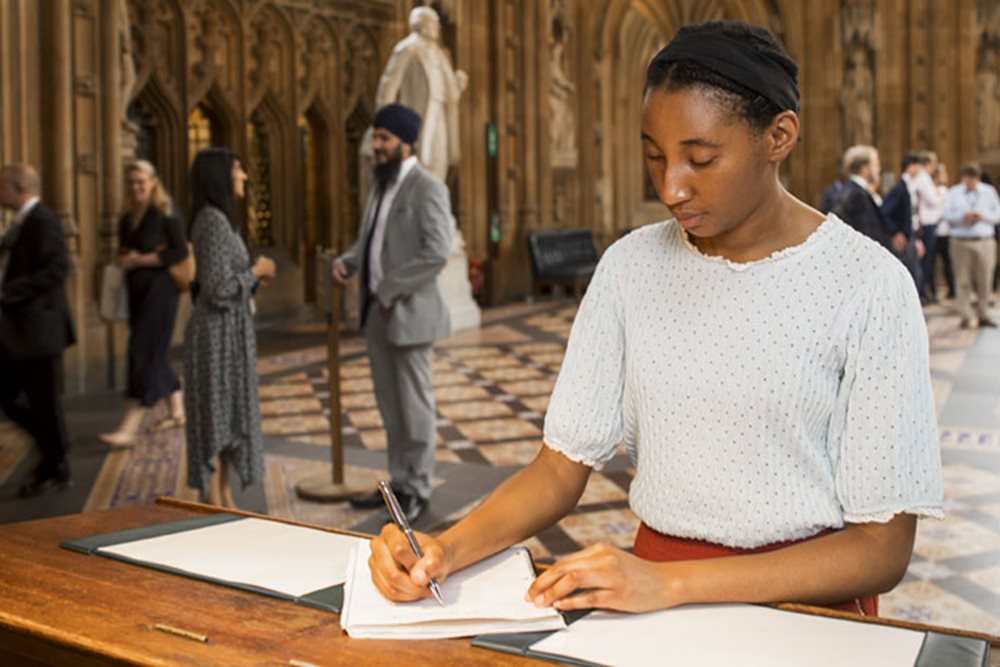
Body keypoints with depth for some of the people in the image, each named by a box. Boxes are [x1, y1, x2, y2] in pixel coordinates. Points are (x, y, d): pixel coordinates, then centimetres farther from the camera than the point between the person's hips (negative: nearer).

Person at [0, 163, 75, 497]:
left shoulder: (42, 221, -16)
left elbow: (56, 269, -25)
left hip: (38, 329, -9)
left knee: (43, 402, 3)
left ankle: (54, 471, 18)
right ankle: (52, 447, 30)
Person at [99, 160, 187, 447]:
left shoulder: (165, 214, -8)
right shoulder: (127, 220, 13)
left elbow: (181, 251, -15)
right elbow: (122, 254, 21)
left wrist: (141, 259, -15)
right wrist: (125, 259, -3)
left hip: (160, 291, -8)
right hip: (137, 292, 8)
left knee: (143, 354, -11)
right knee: (153, 355, 12)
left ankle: (129, 428, -12)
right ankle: (177, 411, 26)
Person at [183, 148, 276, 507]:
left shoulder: (217, 218, 13)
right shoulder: (214, 221, -18)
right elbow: (220, 290, -23)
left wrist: (254, 273, 9)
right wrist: (256, 271, -9)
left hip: (226, 332, 10)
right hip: (218, 333, -10)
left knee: (227, 416, 14)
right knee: (216, 417, -2)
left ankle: (225, 501, 22)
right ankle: (214, 507, 7)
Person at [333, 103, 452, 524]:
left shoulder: (427, 189, -12)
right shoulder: (382, 186, 14)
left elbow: (436, 253, -20)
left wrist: (389, 288, -17)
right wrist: (346, 263, 0)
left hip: (408, 312, -8)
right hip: (377, 312, 8)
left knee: (414, 405, 2)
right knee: (390, 406, 14)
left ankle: (418, 490, 14)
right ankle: (399, 482, 26)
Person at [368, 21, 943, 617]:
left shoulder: (868, 285, -10)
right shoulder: (631, 265, 3)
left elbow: (882, 550, -11)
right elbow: (562, 466, 3)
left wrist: (672, 583, -21)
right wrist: (448, 549, -15)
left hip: (806, 598, -2)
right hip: (654, 584, 3)